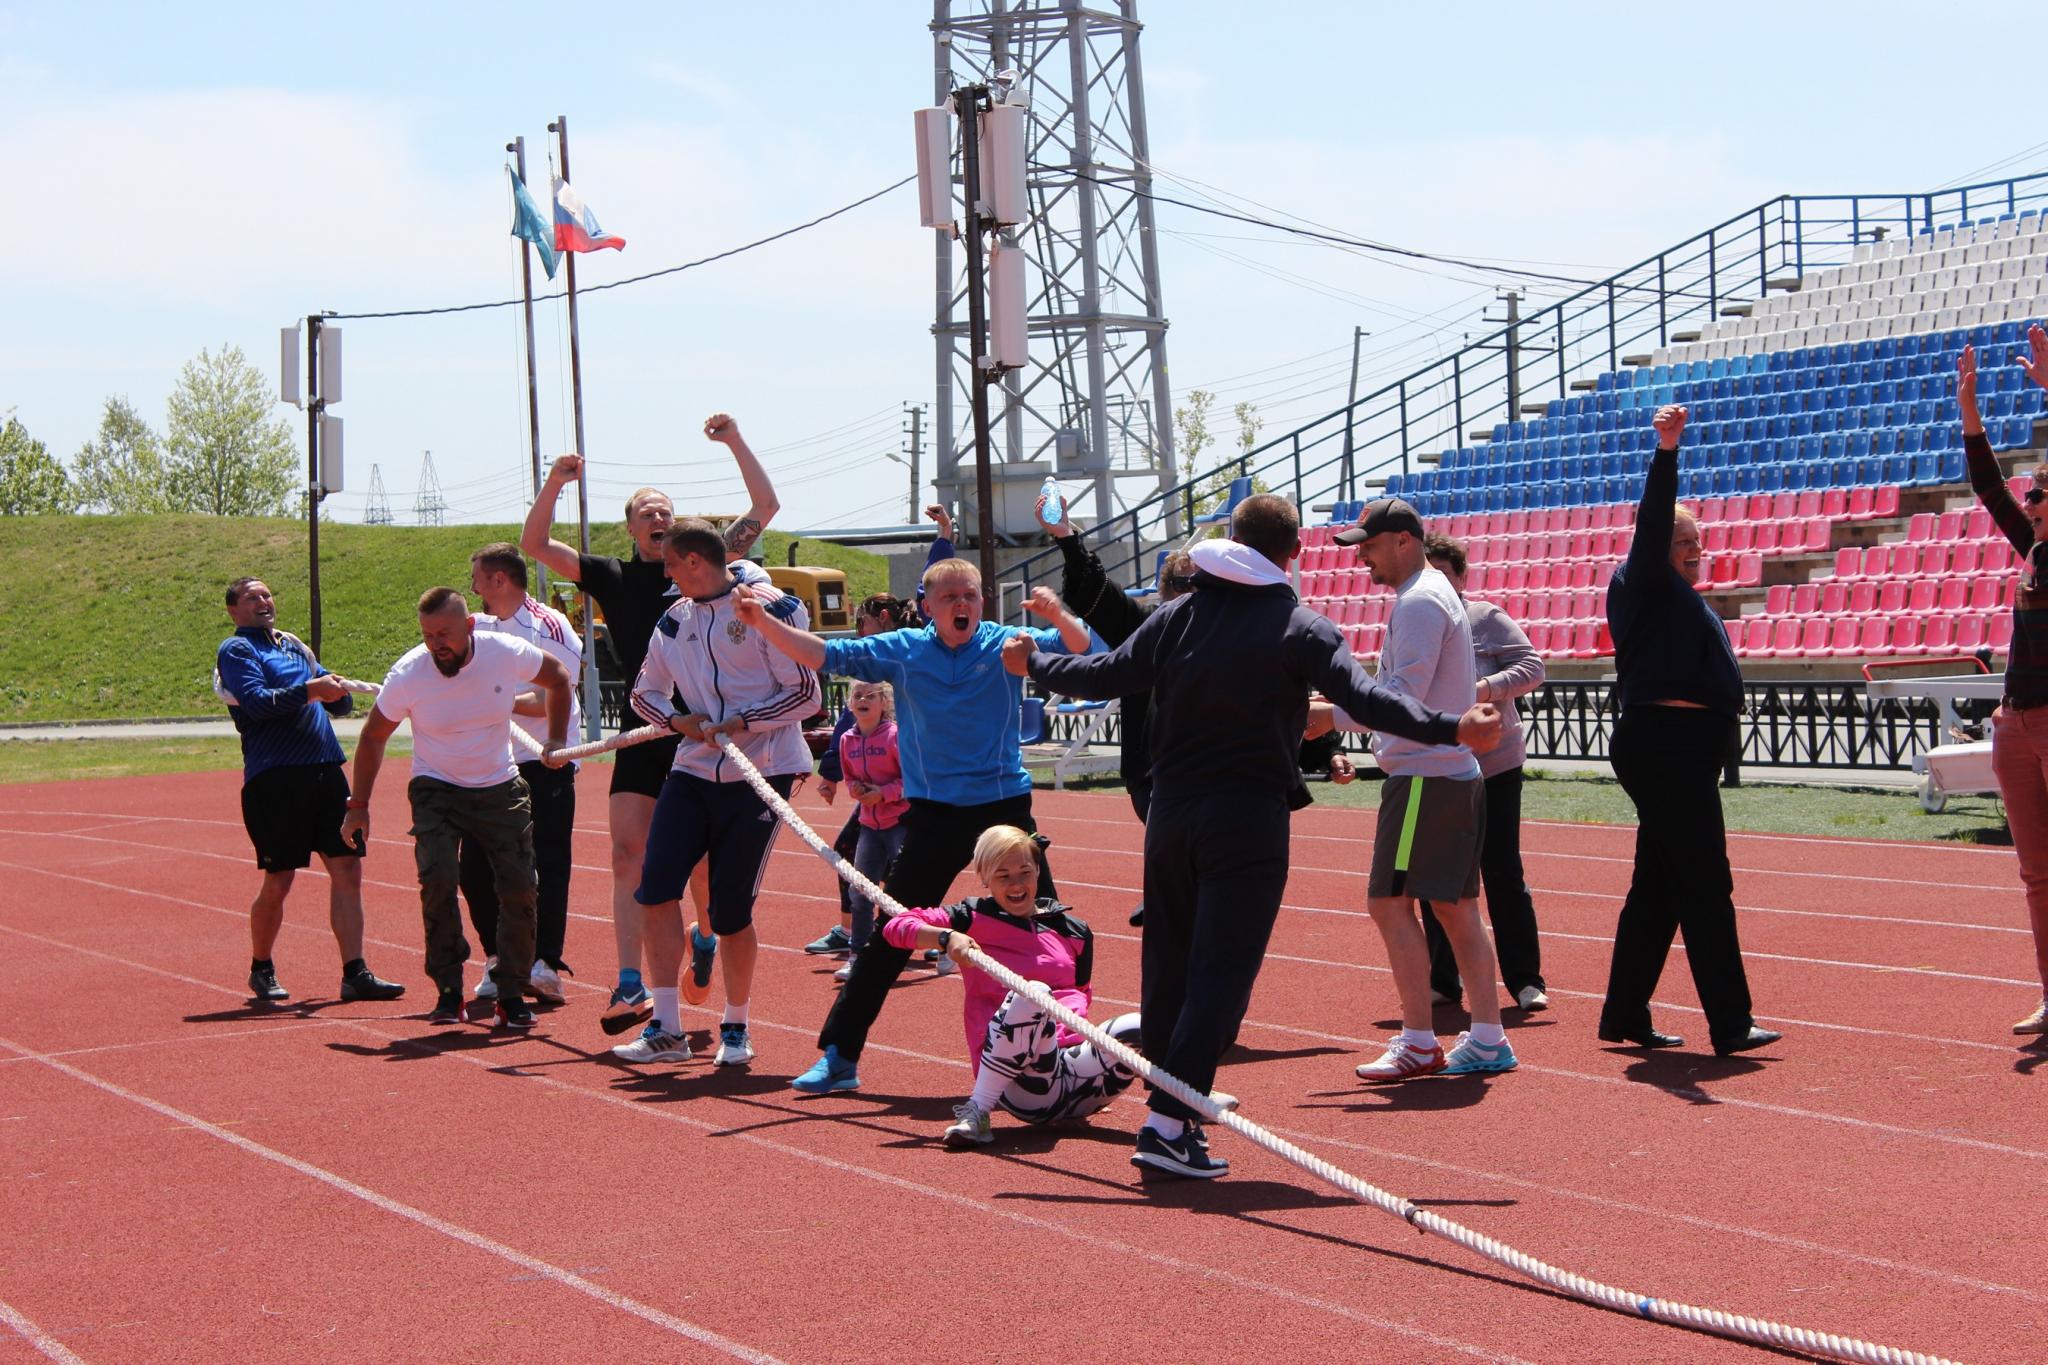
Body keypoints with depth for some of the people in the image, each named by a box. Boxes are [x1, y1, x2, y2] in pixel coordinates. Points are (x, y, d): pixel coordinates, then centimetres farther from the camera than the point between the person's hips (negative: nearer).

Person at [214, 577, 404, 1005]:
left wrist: (336, 690, 3)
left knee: (347, 868, -1)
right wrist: (310, 689, -24)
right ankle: (261, 970, 19)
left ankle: (355, 973, 0)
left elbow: (337, 703, 25)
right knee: (278, 882, -1)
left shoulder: (294, 645, 23)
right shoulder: (235, 650, 2)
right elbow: (257, 702, -15)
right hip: (274, 777, -6)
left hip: (325, 770, 6)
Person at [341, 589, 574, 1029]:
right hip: (437, 789, -2)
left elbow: (559, 679, 6)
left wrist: (556, 740, 3)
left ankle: (511, 995, 10)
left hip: (501, 789, 2)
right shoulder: (407, 674, -19)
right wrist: (359, 806, 0)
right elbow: (373, 737, -3)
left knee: (519, 886, -6)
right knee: (439, 876, -23)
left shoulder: (508, 653, -17)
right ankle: (448, 989, -9)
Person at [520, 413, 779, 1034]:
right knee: (628, 854, -7)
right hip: (642, 733, 1)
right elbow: (535, 544, 6)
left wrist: (735, 442, 0)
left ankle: (705, 937, 33)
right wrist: (555, 483, -7)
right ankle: (631, 986, -10)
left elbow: (766, 507, 7)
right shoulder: (614, 577, 10)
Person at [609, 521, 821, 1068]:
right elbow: (646, 691, 20)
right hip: (694, 771, 5)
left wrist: (740, 723, -19)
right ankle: (665, 1028, 0)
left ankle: (736, 1029, 18)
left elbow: (806, 693, -8)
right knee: (656, 887, -9)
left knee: (731, 910, -3)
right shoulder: (674, 621, 11)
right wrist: (676, 720, -2)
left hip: (760, 773, -5)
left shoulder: (769, 608, -8)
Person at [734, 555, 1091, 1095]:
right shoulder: (902, 651, 0)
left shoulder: (1007, 644, -3)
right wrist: (764, 622, -14)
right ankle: (838, 1055, 5)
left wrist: (1057, 616, -34)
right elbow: (824, 654, -2)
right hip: (933, 813, 0)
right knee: (888, 936, 1)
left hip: (1005, 806, 0)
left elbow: (1076, 649, -13)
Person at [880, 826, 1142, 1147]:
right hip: (1021, 1083, -3)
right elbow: (895, 926, 1)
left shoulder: (1074, 931, 18)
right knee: (1031, 994, -35)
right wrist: (947, 937, -18)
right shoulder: (974, 920, 8)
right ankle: (977, 1113, -31)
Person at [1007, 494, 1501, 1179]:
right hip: (1249, 821, -5)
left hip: (1170, 814, 5)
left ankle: (1170, 1112, 21)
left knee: (1168, 967, 14)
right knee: (1220, 974, -4)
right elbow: (1365, 700, -17)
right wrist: (1450, 728, -18)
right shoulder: (1302, 629, -6)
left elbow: (1104, 676, 10)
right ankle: (1168, 1124, -11)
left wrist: (1033, 664, 27)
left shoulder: (1176, 617, 6)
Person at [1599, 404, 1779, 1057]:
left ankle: (1624, 1016, 19)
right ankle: (1729, 1025, -9)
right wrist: (1667, 451, -27)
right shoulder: (1643, 584, -4)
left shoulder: (1679, 598, 23)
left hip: (1686, 751, 10)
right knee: (1705, 888, -10)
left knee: (1658, 888, 13)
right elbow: (1652, 523, -18)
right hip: (1663, 746, -10)